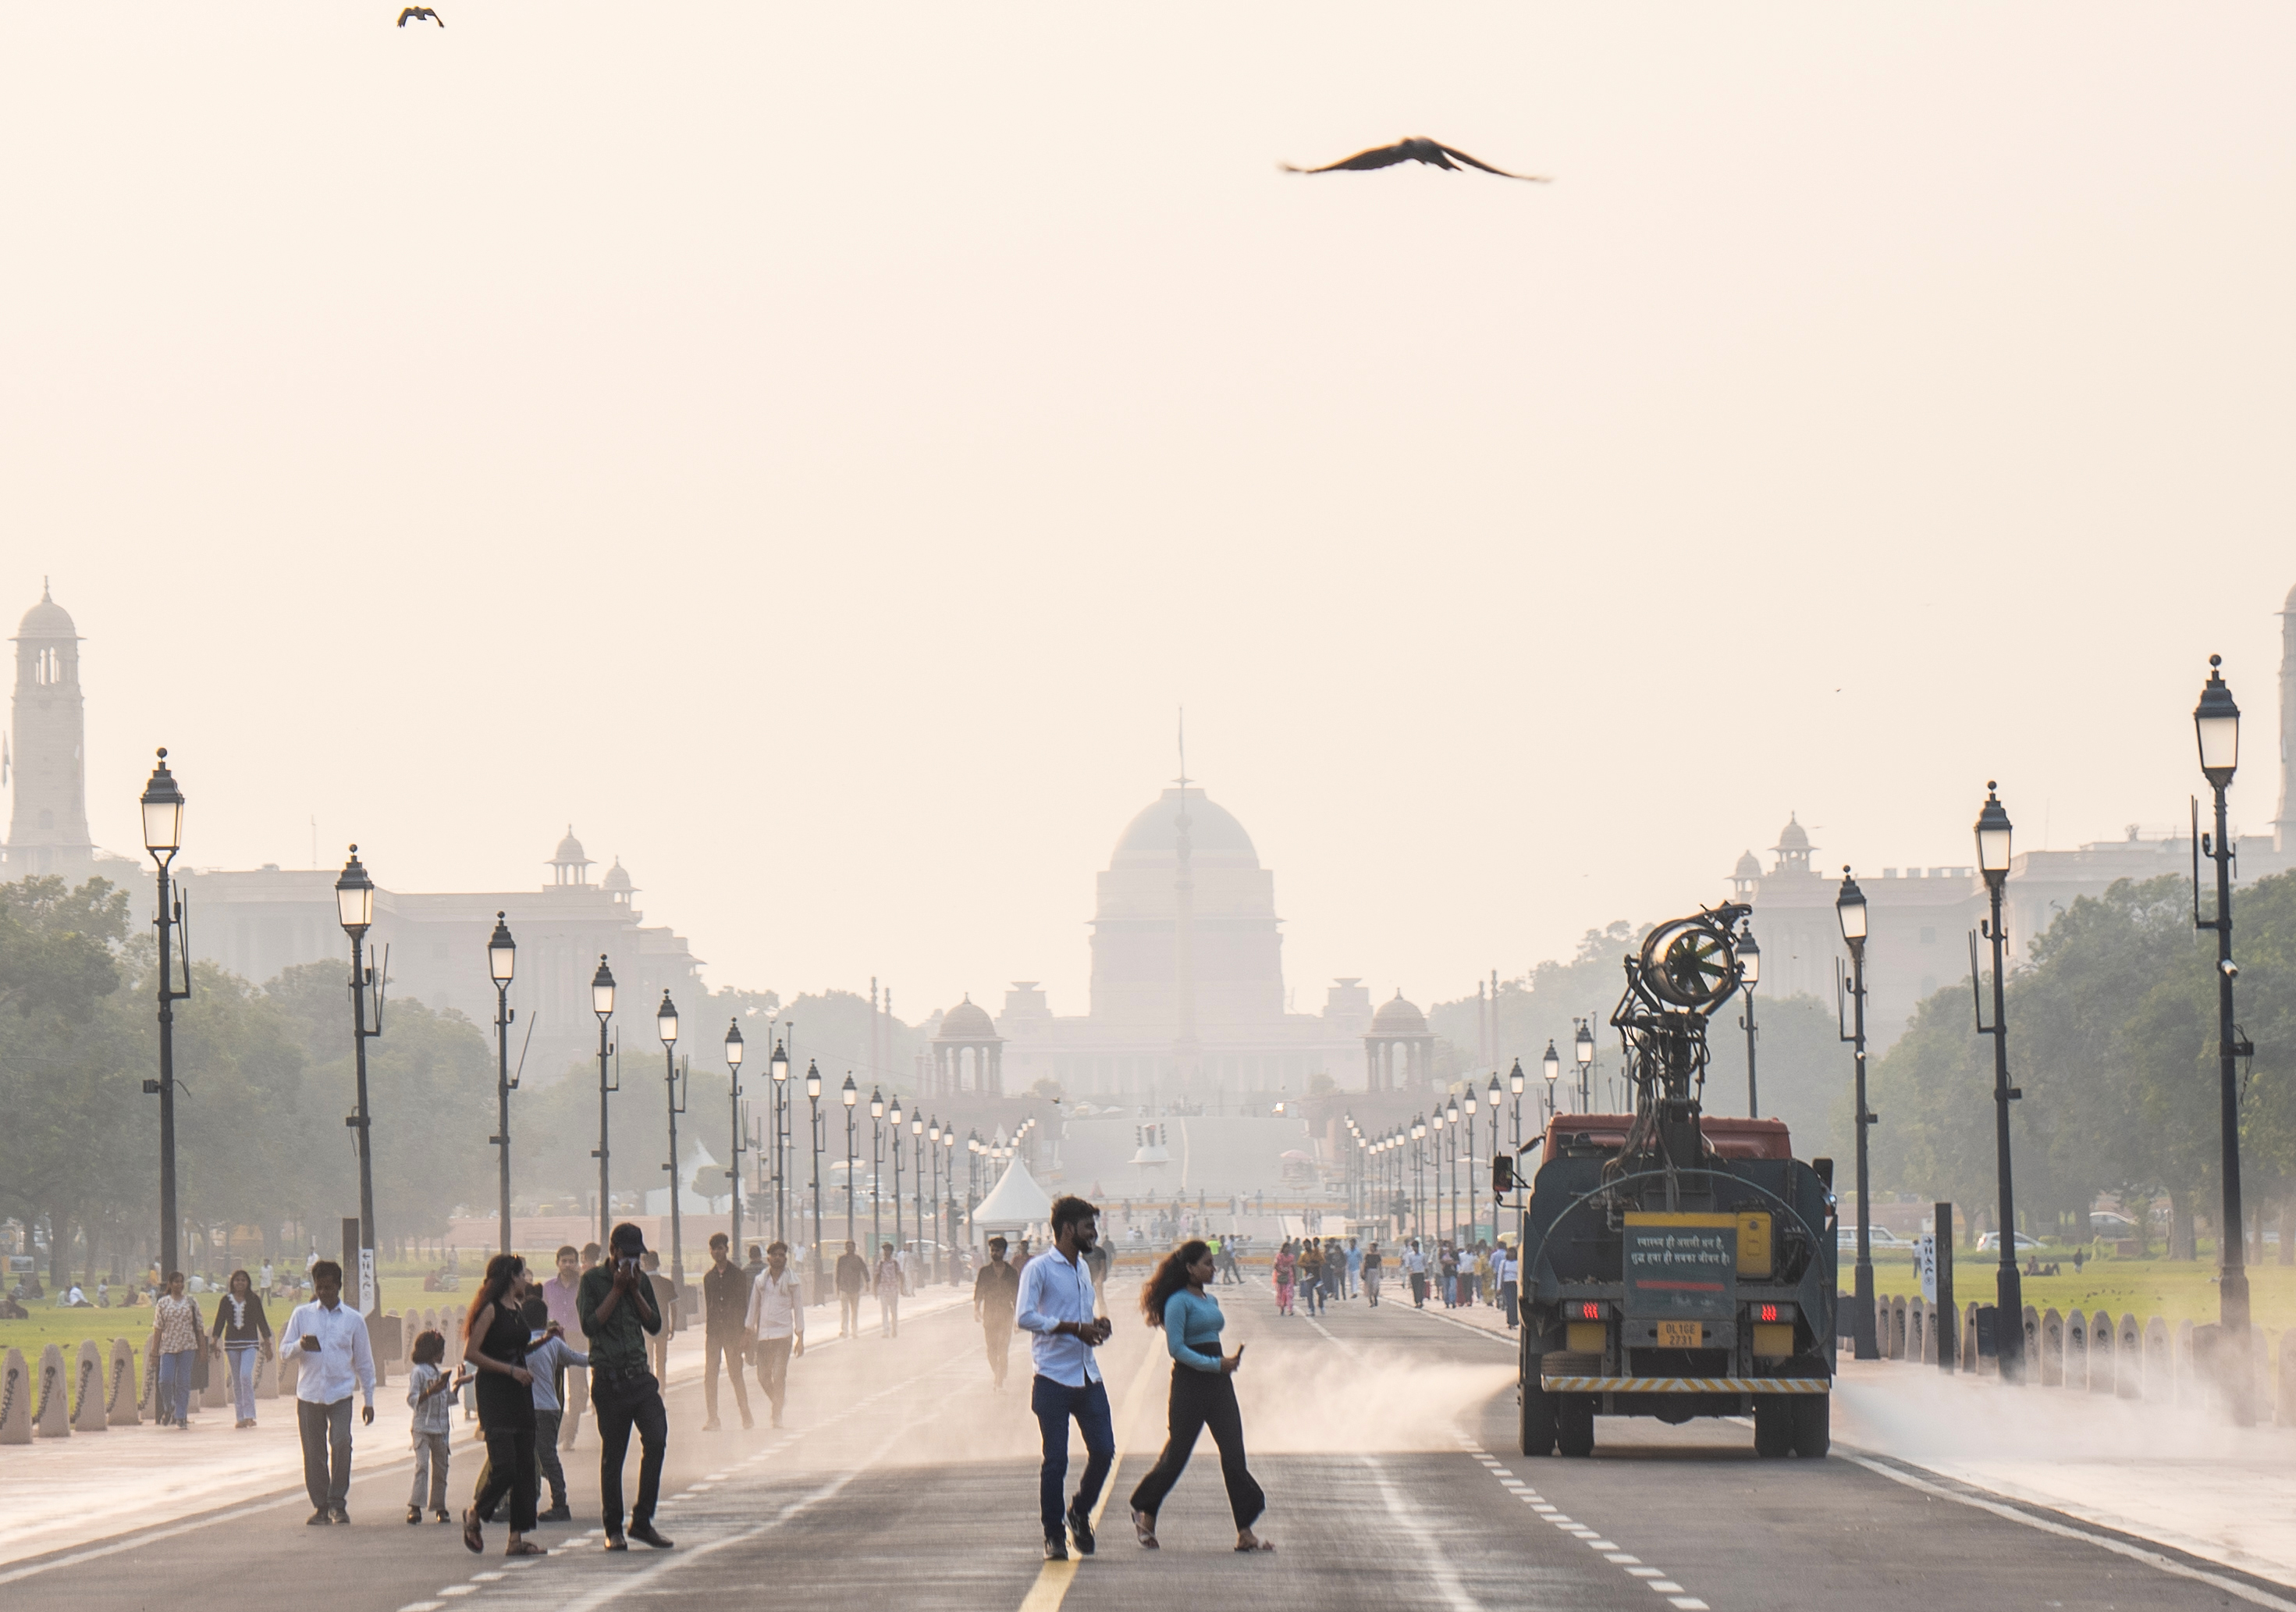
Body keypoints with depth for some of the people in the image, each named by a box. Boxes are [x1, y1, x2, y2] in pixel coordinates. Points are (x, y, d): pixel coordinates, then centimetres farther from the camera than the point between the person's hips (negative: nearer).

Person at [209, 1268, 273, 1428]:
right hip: (231, 1343, 2)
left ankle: (249, 1415, -15)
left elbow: (261, 1321, 5)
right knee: (236, 1381, 5)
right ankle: (240, 1417, 10)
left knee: (246, 1376, -18)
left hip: (250, 1343, -2)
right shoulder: (227, 1300, 4)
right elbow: (220, 1322, 6)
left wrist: (268, 1345, 6)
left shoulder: (254, 1299, 2)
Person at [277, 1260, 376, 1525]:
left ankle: (337, 1502, -6)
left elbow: (363, 1361, 12)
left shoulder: (354, 1319, 8)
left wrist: (369, 1400, 10)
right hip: (308, 1393, 1)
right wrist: (300, 1345, -15)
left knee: (341, 1443, -19)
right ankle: (320, 1506, 14)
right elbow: (284, 1349, 8)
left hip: (341, 1393, -1)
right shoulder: (301, 1314, 8)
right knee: (313, 1453, 2)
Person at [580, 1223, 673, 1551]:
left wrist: (635, 1291, -2)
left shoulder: (641, 1281, 14)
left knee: (656, 1440, -12)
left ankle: (642, 1520, -4)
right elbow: (589, 1325, -11)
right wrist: (617, 1290, -11)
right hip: (608, 1378, -4)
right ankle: (613, 1529, 9)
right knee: (612, 1454, 1)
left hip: (640, 1376, 4)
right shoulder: (592, 1280, 0)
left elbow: (655, 1325, 8)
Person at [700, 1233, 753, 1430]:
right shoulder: (709, 1277, 12)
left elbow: (743, 1305, 0)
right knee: (710, 1375, -3)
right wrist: (708, 1331, 8)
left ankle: (746, 1416, 9)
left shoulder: (738, 1274, 1)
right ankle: (712, 1419, 1)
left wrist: (744, 1334, -5)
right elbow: (708, 1307, 15)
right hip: (714, 1332, 3)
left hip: (733, 1332, -3)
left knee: (736, 1375, -3)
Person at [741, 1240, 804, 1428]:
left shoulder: (792, 1281, 3)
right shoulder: (760, 1281, 10)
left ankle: (777, 1414, 1)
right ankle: (778, 1405, 27)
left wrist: (800, 1338, 0)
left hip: (783, 1333, -3)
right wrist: (747, 1332, 12)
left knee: (779, 1376, -9)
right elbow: (753, 1307, 16)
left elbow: (798, 1309, 4)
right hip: (763, 1333, 3)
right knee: (763, 1377, 3)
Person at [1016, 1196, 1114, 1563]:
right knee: (1056, 1460, -3)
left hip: (1088, 1377, 7)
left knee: (1104, 1450, 1)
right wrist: (1075, 1328, -22)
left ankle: (1080, 1512, 24)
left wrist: (1097, 1326, 6)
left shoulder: (1083, 1268, 18)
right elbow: (1025, 1317, -18)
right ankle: (1053, 1535, 7)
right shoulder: (1039, 1269, -8)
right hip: (1054, 1378, -7)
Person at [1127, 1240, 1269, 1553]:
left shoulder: (1210, 1301, 15)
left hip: (1218, 1384, 7)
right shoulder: (1178, 1302, -10)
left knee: (1234, 1453, -3)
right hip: (1190, 1383, -7)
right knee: (1177, 1454, 3)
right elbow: (1176, 1348, -17)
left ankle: (1245, 1532, -6)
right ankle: (1145, 1513, 26)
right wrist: (1215, 1364, -20)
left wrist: (1228, 1362, 13)